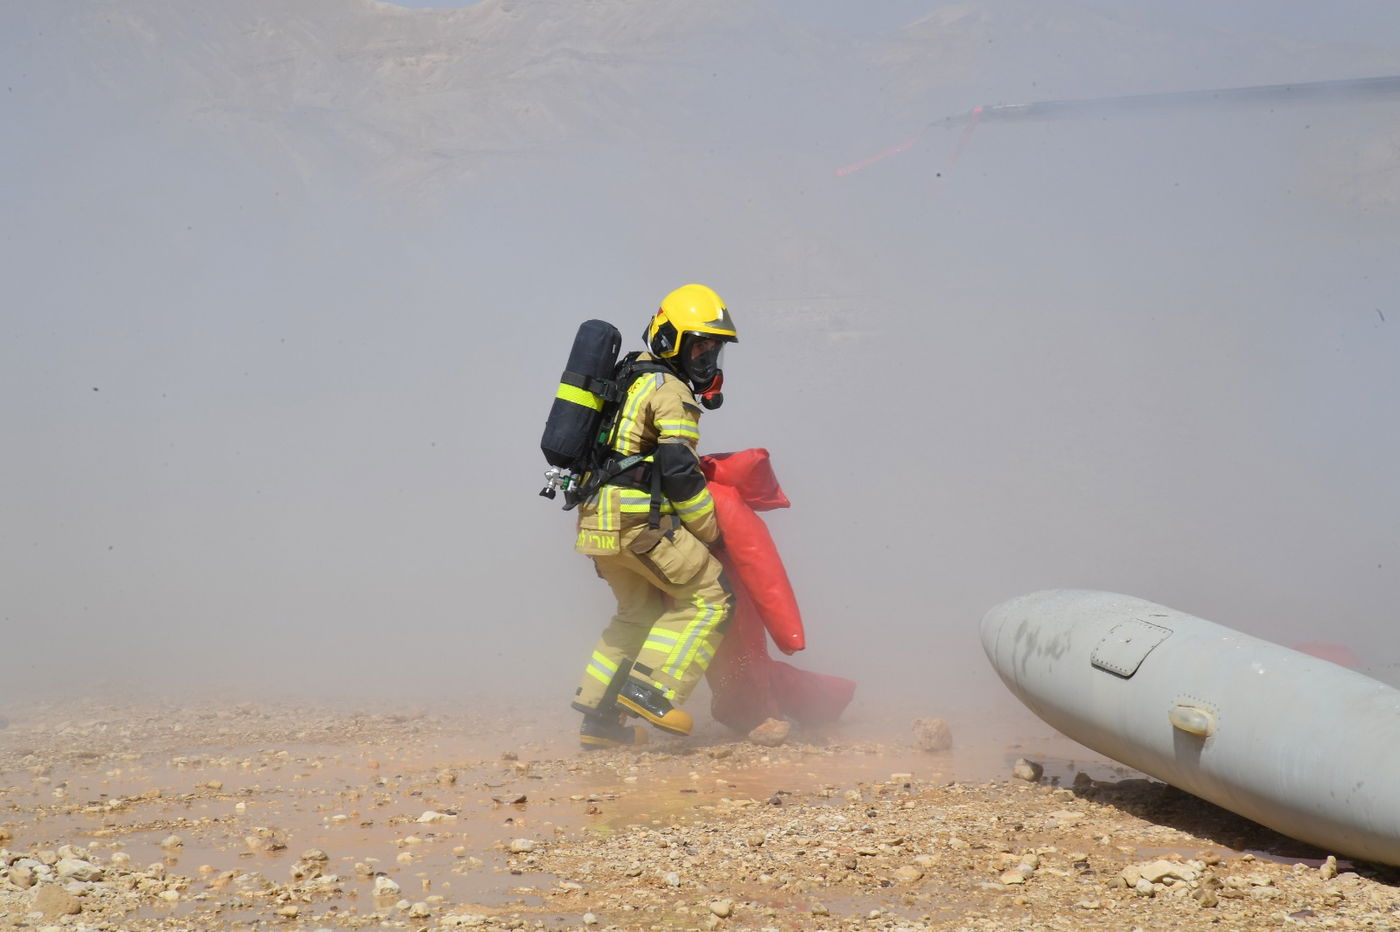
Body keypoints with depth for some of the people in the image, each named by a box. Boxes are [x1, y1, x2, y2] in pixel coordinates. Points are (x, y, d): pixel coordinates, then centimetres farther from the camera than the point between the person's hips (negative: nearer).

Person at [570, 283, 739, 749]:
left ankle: (599, 717, 18)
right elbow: (678, 469, -16)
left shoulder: (630, 380, 22)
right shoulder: (672, 392, -8)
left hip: (596, 516, 10)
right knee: (707, 598, -4)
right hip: (639, 518, -10)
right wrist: (708, 527, -7)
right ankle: (649, 691, -11)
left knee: (639, 612, 22)